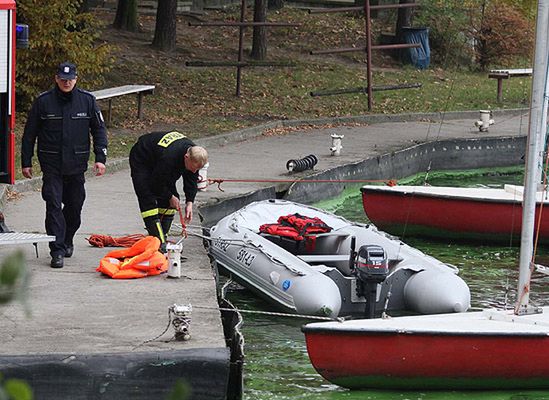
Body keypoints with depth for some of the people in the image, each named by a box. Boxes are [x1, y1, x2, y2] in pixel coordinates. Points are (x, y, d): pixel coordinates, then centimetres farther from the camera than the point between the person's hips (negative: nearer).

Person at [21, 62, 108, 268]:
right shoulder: (43, 102, -2)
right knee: (54, 205, -10)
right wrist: (26, 162, 3)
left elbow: (99, 130, 7)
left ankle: (67, 241, 34)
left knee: (75, 206, 11)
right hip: (51, 165, -2)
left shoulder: (87, 100, 2)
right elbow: (29, 134, 4)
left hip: (77, 165, 2)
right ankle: (57, 251, -11)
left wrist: (100, 158, -2)